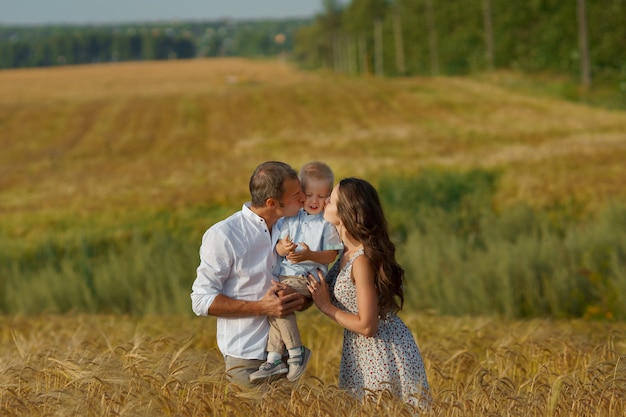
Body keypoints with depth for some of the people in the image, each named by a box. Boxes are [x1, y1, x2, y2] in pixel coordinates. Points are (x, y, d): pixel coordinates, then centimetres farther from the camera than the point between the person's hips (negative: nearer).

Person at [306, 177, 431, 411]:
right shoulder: (348, 251, 1)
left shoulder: (362, 260, -24)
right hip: (361, 352, 9)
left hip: (384, 355, -9)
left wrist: (327, 307, -14)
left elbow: (366, 326, -23)